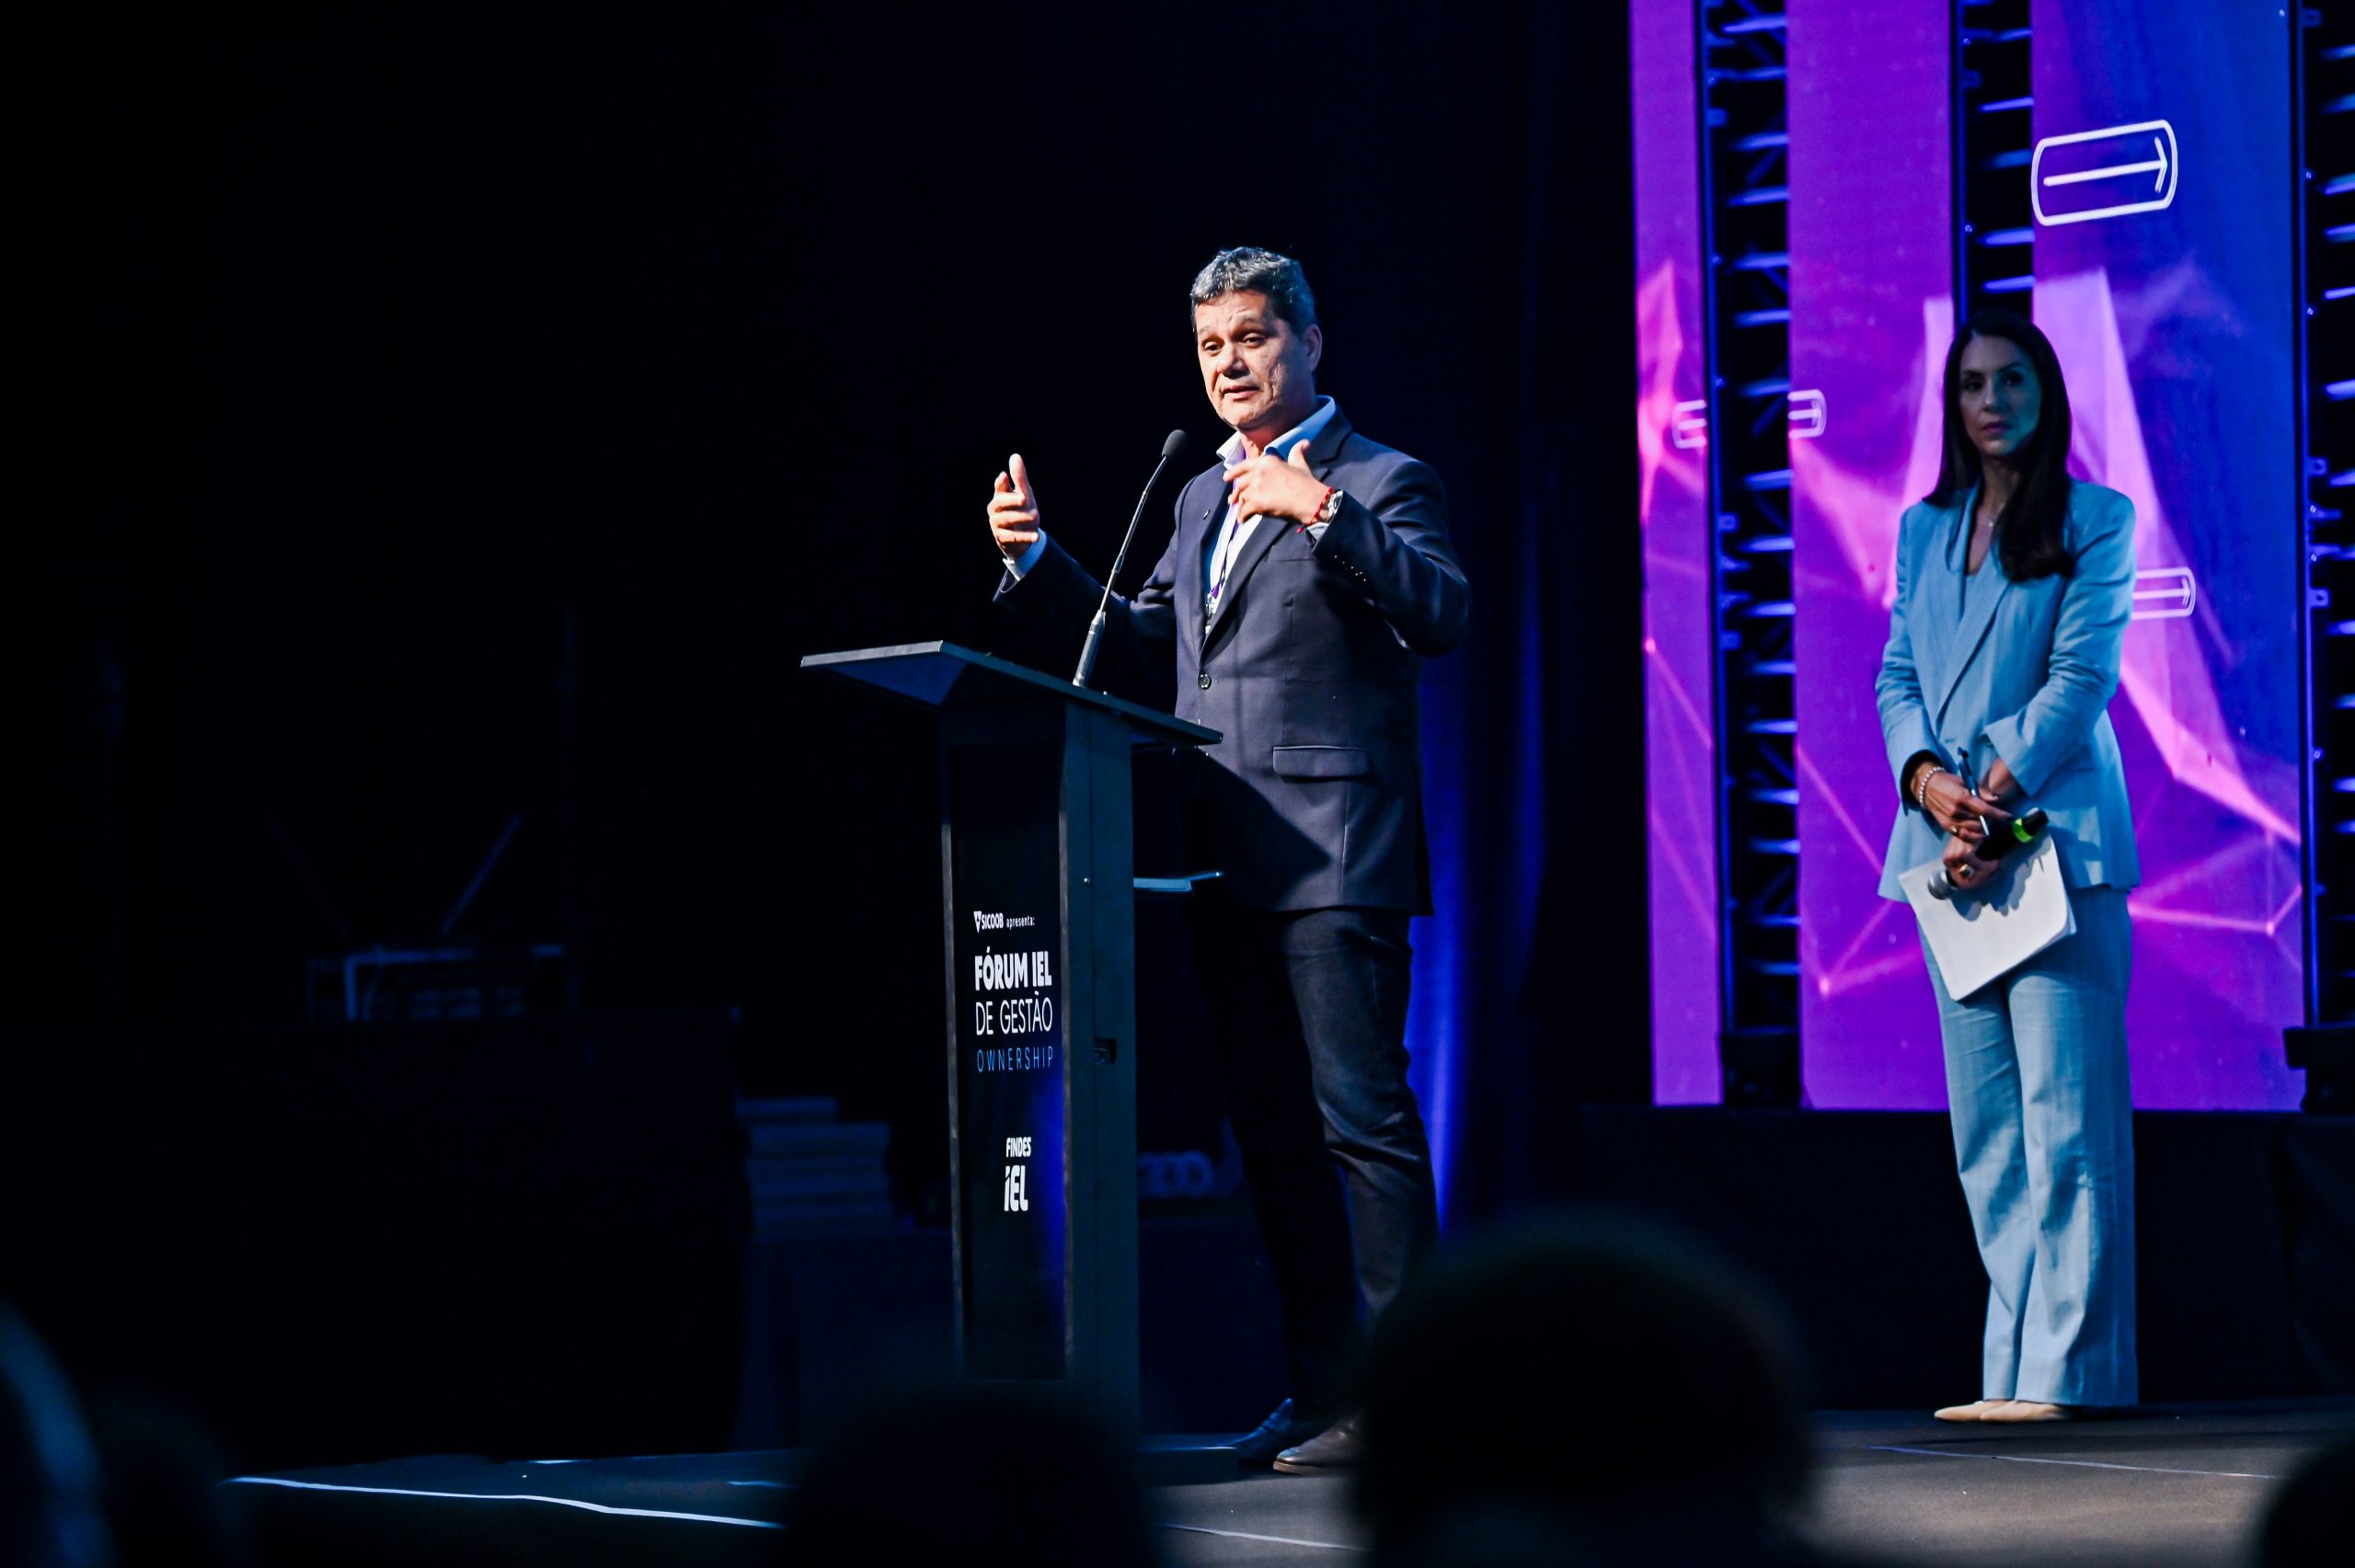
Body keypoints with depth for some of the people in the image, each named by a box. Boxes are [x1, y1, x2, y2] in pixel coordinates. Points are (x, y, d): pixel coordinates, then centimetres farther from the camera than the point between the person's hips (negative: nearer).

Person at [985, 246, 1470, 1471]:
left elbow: (1441, 616, -18)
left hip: (1332, 859, -8)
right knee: (1272, 1135, 10)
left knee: (1363, 1119, -11)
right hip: (1229, 865, 8)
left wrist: (1321, 513, -26)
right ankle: (1322, 1389, 16)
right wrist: (1037, 563, 13)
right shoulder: (1204, 497, 22)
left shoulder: (1379, 484, -2)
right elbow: (1140, 650, 25)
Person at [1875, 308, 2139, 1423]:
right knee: (1985, 1124, 4)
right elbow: (1898, 677, 13)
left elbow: (2081, 675, -6)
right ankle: (2012, 1368, 5)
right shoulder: (1922, 531, 18)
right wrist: (1928, 779, -6)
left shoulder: (2096, 521, 2)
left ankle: (2061, 1369, -12)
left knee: (2064, 1116, -10)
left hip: (2056, 839, -6)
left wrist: (1999, 800, -14)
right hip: (1947, 845, 6)